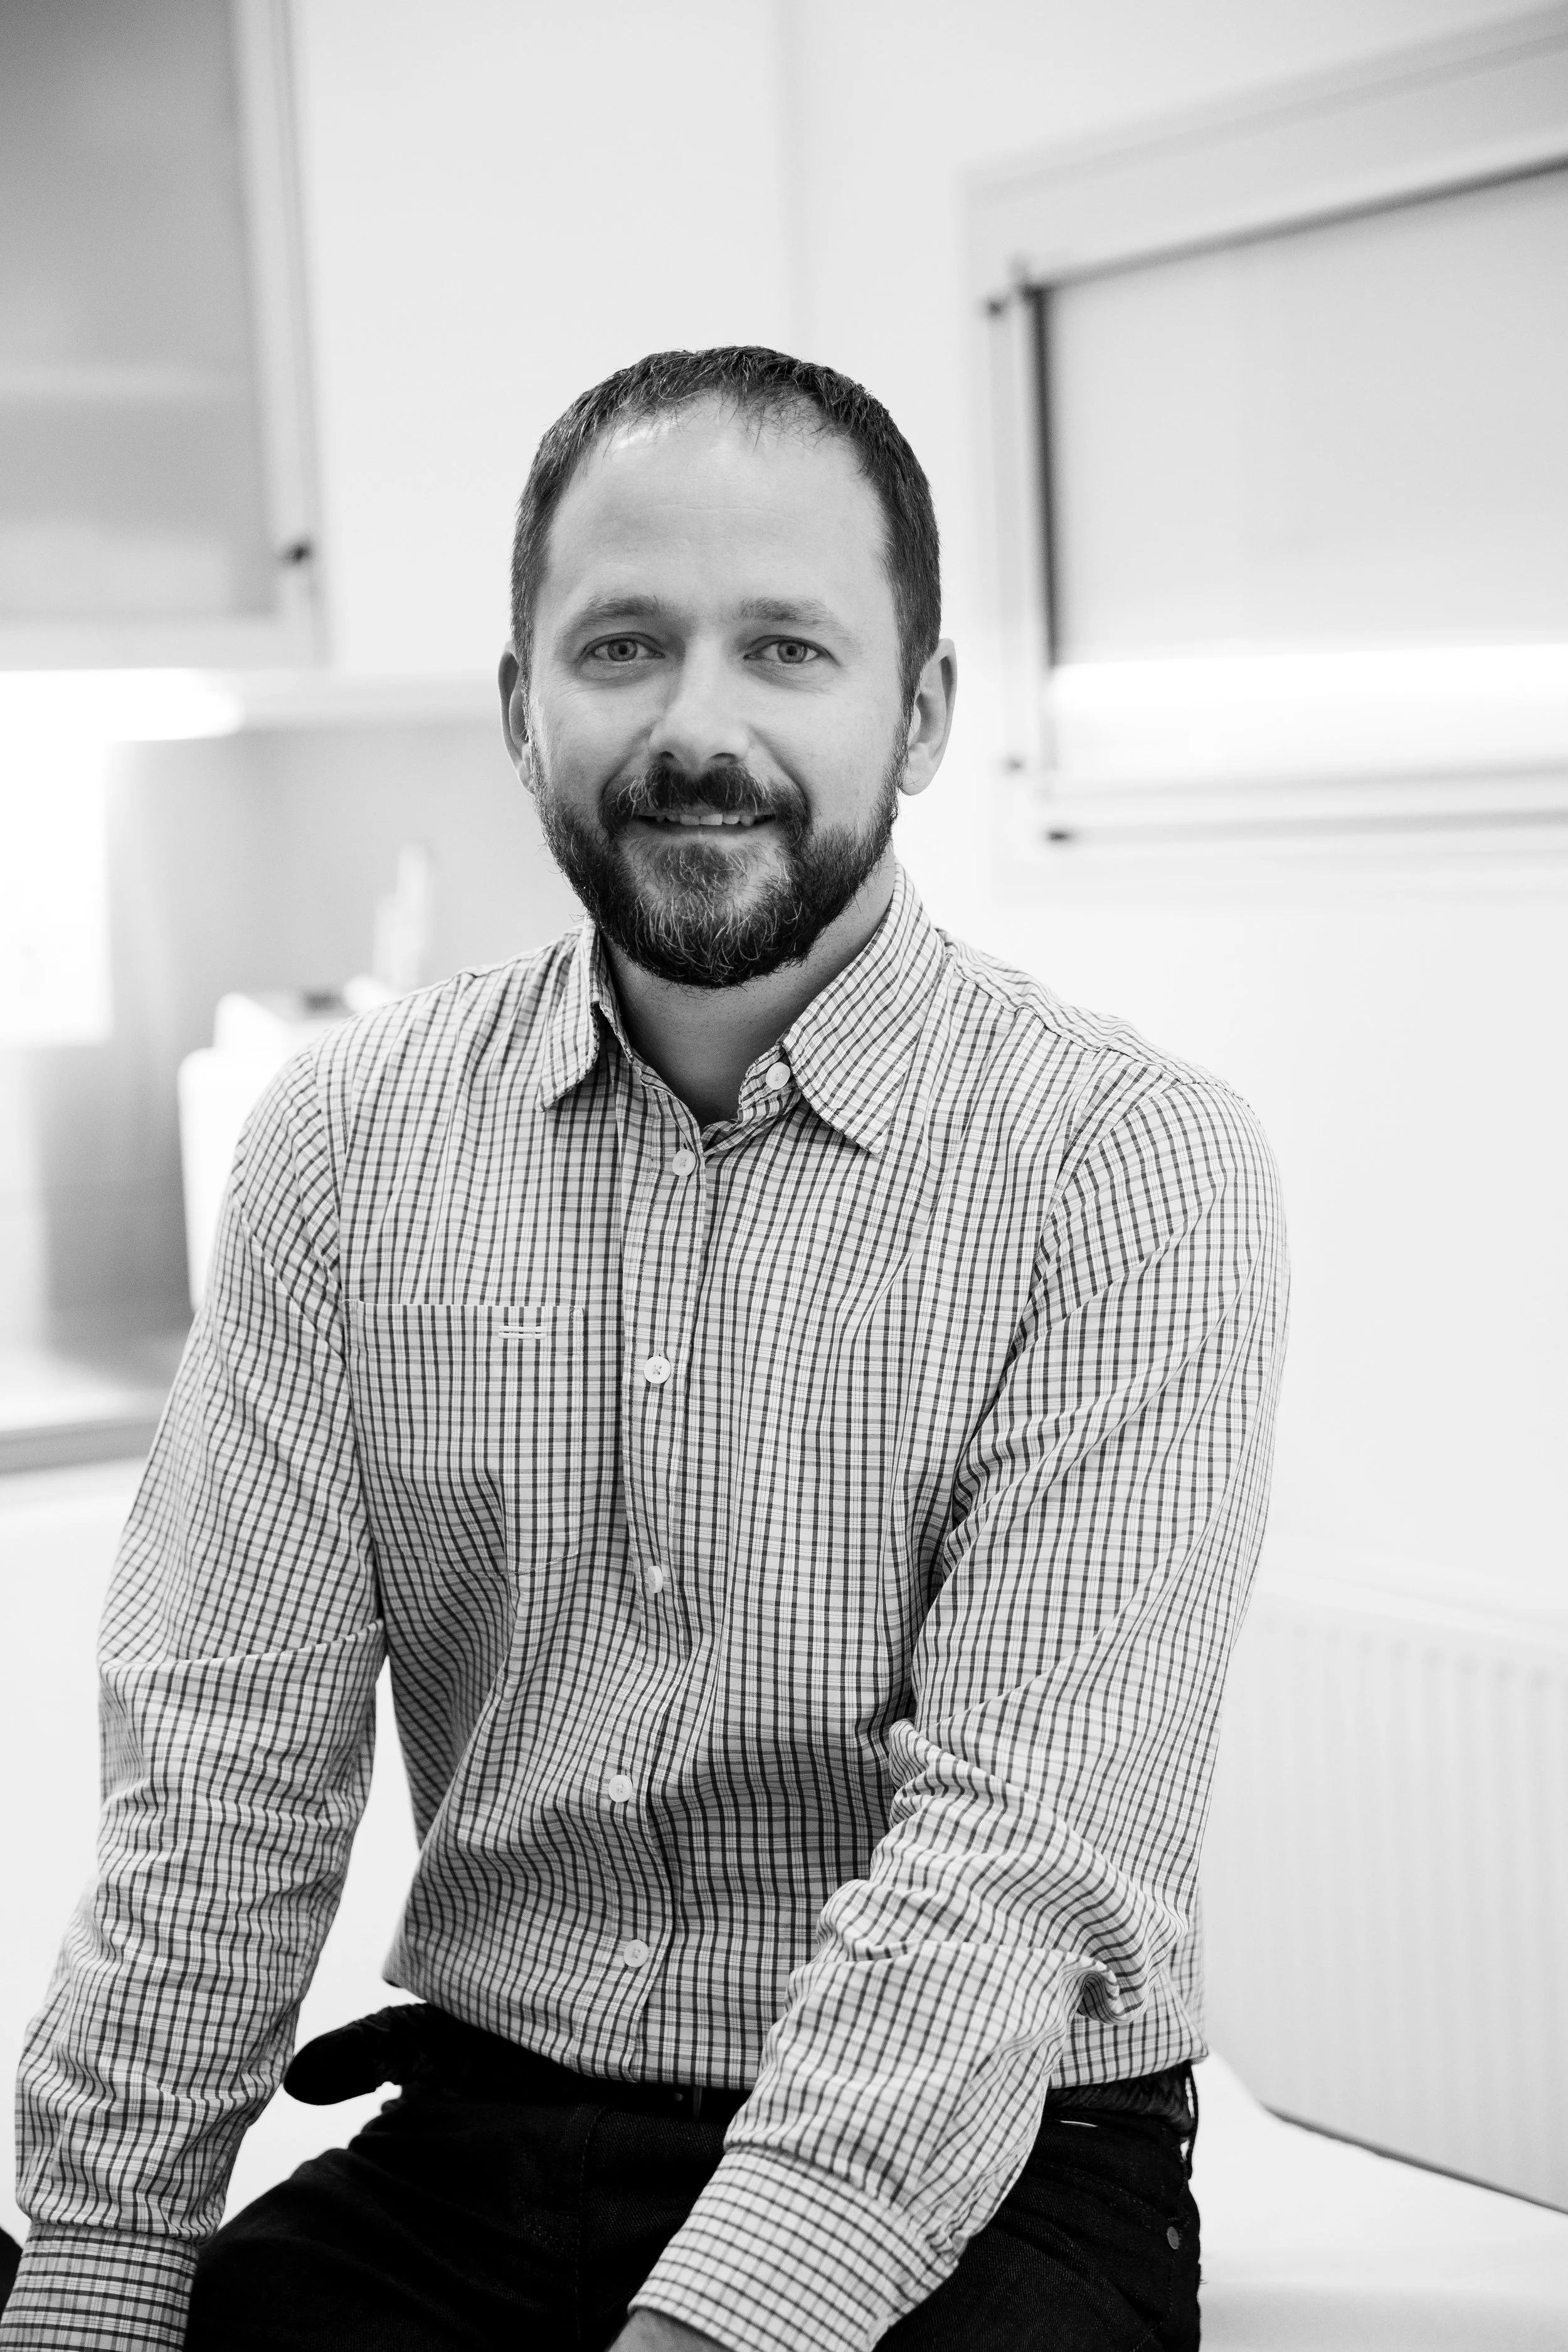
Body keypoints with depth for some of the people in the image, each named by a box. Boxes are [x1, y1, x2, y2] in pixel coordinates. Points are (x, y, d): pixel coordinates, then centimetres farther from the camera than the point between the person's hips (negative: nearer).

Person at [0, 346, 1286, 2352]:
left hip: (983, 2178, -3)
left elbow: (1021, 1839, -17)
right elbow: (229, 1761, 0)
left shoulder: (1132, 1169, -9)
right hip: (470, 2140, 3)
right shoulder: (344, 1138, 3)